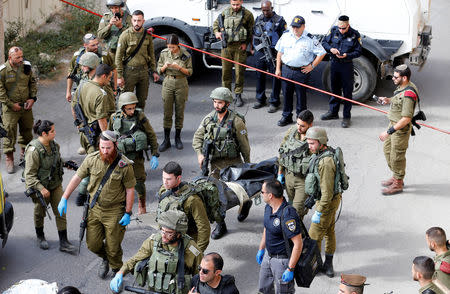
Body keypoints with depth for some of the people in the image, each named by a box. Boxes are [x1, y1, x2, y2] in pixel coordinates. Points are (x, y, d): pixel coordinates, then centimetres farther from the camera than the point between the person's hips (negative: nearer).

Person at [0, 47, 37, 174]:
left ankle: (24, 152, 36)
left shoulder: (26, 66, -1)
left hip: (26, 106, 5)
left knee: (27, 130, 16)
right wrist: (11, 104, -15)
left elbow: (33, 82, 11)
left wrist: (32, 98, -1)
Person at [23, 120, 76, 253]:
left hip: (55, 184, 5)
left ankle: (63, 242, 7)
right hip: (40, 186, -5)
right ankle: (40, 237, 40)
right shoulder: (34, 150, -25)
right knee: (40, 213, 15)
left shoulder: (54, 145, -4)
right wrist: (41, 188, -29)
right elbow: (29, 174, -24)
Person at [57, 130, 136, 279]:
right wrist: (64, 199, -4)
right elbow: (77, 178, 0)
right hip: (95, 208, 3)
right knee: (93, 244, 8)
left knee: (113, 247, 3)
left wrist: (128, 213, -8)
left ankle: (117, 271, 31)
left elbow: (130, 190, -9)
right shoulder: (92, 159, -8)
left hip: (114, 211, -3)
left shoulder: (125, 165, -16)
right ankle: (105, 258, 42)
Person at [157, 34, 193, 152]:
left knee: (179, 112, 6)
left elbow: (190, 72, -2)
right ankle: (166, 140, 7)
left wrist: (179, 68, -19)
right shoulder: (164, 53, 1)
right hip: (168, 83, 1)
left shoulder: (185, 55, -5)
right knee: (167, 112, 1)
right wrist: (165, 67, -15)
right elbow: (159, 70, 7)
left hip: (181, 84, -1)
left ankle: (178, 138, 20)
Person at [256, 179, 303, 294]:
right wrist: (261, 249, 22)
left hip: (283, 259, -8)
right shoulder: (269, 207, -2)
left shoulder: (288, 215, -31)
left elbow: (298, 244, -28)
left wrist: (290, 269, -25)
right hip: (268, 255, 8)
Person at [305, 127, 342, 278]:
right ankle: (328, 265, 31)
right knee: (329, 232, 19)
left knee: (314, 236, 4)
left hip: (328, 202, -10)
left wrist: (318, 212, -24)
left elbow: (327, 191, -30)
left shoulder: (326, 162, -31)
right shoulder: (327, 152, 1)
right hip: (333, 198, 10)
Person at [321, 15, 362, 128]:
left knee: (347, 91, 1)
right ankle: (333, 112, 30)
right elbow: (324, 42, 10)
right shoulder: (333, 30, 0)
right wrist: (330, 49, -11)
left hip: (347, 66, -3)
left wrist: (347, 55, -22)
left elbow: (358, 51, -6)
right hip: (334, 64, 4)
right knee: (335, 89, 16)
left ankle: (346, 116, 8)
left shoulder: (355, 35, -9)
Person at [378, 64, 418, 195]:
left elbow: (406, 118, -31)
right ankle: (395, 177, 38)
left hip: (401, 129, -10)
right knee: (387, 149, 23)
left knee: (397, 156, 3)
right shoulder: (402, 87, 1)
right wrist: (389, 100, 4)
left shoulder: (408, 94, -29)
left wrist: (389, 132, -30)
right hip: (393, 124, 10)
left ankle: (398, 184, 19)